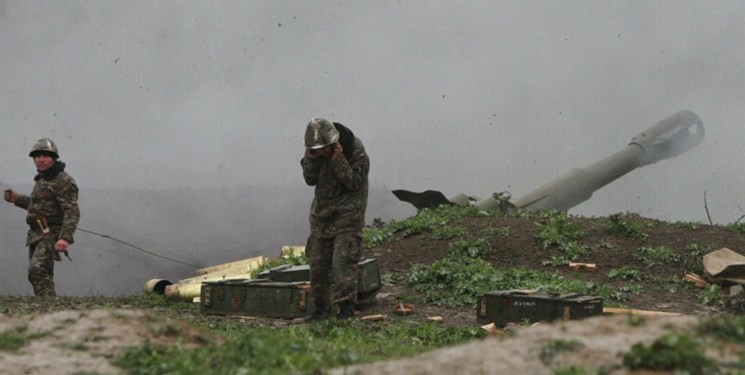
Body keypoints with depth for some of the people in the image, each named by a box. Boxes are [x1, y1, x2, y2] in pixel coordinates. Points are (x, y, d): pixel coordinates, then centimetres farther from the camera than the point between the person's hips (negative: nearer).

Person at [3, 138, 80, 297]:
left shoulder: (63, 181, -13)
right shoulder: (42, 179, 16)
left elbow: (72, 212, -22)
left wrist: (66, 238, -34)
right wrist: (17, 199, 23)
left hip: (51, 235, -10)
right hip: (37, 236, 10)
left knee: (37, 270, -26)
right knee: (42, 277, 12)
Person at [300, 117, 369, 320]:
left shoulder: (355, 149, -17)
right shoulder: (314, 150, -2)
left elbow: (355, 183, -18)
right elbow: (310, 180, -1)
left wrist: (338, 160, -28)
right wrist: (311, 159, -17)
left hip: (348, 214, -6)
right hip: (322, 213, 6)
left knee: (343, 261, -16)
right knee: (317, 263, 7)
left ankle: (345, 307, -16)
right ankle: (322, 308, 18)